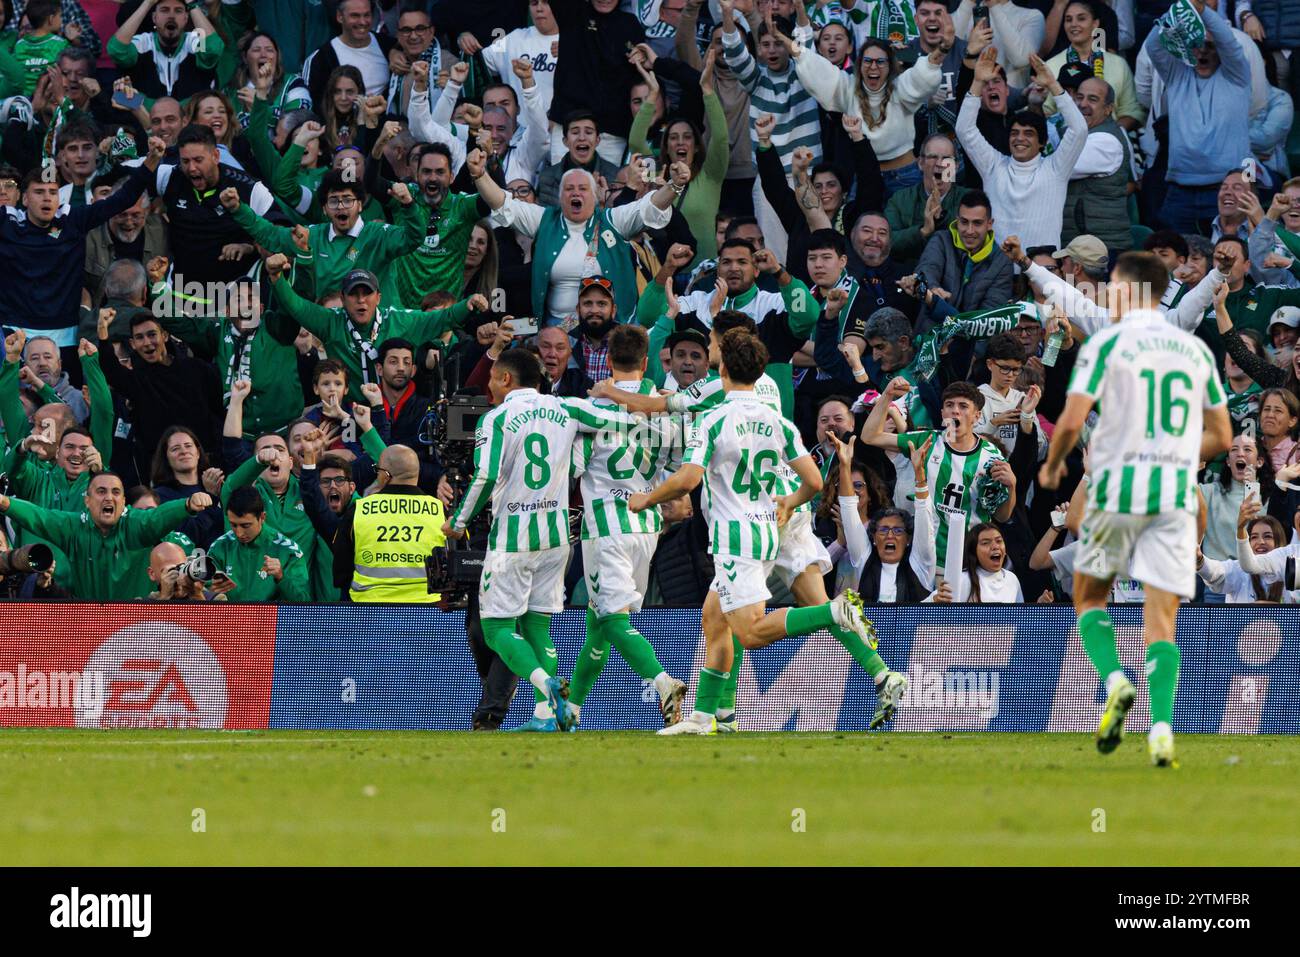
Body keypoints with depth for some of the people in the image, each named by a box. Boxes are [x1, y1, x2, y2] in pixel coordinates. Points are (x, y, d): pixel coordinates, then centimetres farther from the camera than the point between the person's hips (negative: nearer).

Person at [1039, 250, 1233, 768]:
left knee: (1089, 597, 18)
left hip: (1118, 490, -3)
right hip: (1177, 495, 3)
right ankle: (1161, 729, -15)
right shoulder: (1195, 349, 10)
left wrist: (1052, 466, 8)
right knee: (1162, 618, 1)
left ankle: (1115, 681, -7)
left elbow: (1072, 420, -11)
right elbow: (1221, 437, 13)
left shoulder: (1106, 344, -4)